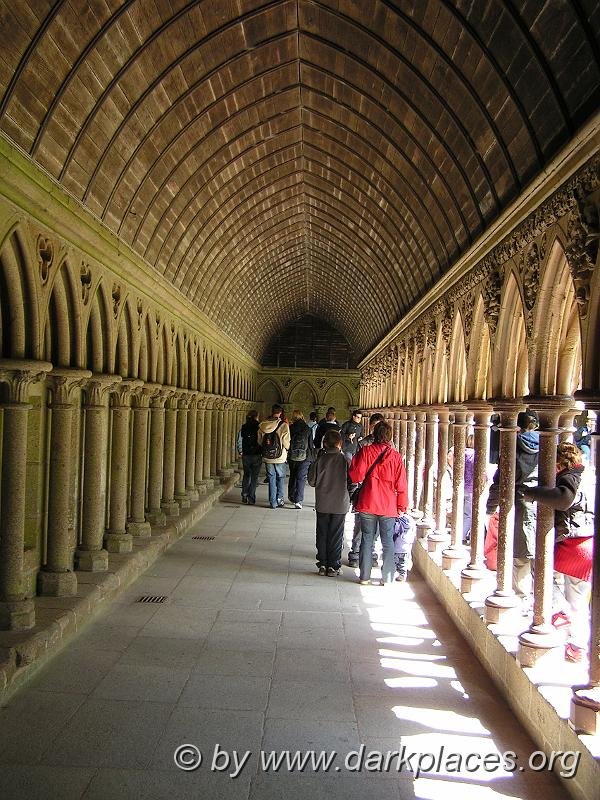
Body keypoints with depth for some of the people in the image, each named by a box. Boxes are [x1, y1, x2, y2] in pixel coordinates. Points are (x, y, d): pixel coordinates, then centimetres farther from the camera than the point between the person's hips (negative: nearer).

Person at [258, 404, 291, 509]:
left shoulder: (262, 425, -3)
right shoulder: (283, 425, -13)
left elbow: (260, 441, 4)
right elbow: (286, 443, -11)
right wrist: (286, 449, 11)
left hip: (267, 457, 3)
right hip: (280, 457, -3)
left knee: (271, 479, 12)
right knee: (280, 478, 15)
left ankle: (273, 502, 14)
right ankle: (279, 499, 11)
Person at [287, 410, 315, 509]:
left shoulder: (290, 428, -3)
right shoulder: (307, 429, -4)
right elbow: (311, 445, -1)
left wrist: (286, 457, 11)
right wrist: (312, 458, 6)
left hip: (292, 457, 2)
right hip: (304, 457, -2)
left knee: (292, 476, 19)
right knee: (301, 478, 0)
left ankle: (291, 497, 30)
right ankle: (298, 500, -9)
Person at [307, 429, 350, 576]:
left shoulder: (319, 460, -9)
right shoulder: (345, 460, -11)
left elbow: (312, 481, -3)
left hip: (322, 504, 1)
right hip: (340, 504, -1)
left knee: (322, 535, 13)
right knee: (336, 536, 9)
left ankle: (322, 564, 17)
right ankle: (333, 566, 11)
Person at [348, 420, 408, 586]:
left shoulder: (365, 451, -8)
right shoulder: (396, 456, -6)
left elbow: (355, 476, -9)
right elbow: (401, 485, -4)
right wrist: (402, 506, 5)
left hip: (367, 504, 0)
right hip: (388, 506, 0)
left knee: (367, 540, 11)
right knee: (388, 542, 11)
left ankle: (364, 576, 16)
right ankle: (387, 578, 15)